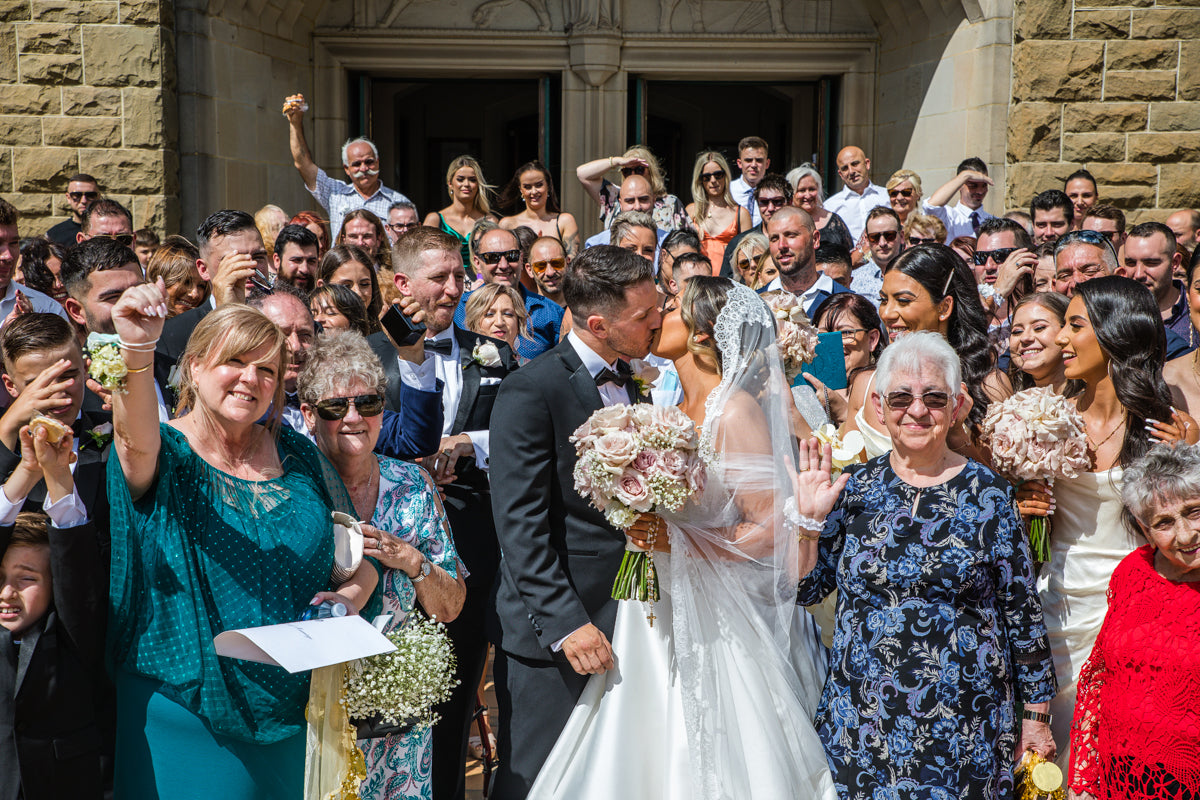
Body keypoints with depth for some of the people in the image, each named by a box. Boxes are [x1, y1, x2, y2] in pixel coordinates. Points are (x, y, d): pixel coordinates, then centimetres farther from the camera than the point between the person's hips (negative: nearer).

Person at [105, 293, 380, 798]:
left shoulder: (297, 456, 4)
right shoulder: (167, 455, -7)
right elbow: (137, 441, -33)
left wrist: (346, 600, -11)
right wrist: (135, 354, -51)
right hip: (183, 716, -3)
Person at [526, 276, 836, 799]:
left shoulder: (737, 412, -13)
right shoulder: (677, 410, 10)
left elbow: (769, 529, -17)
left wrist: (677, 540, -25)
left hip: (718, 624, -7)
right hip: (661, 616, 7)